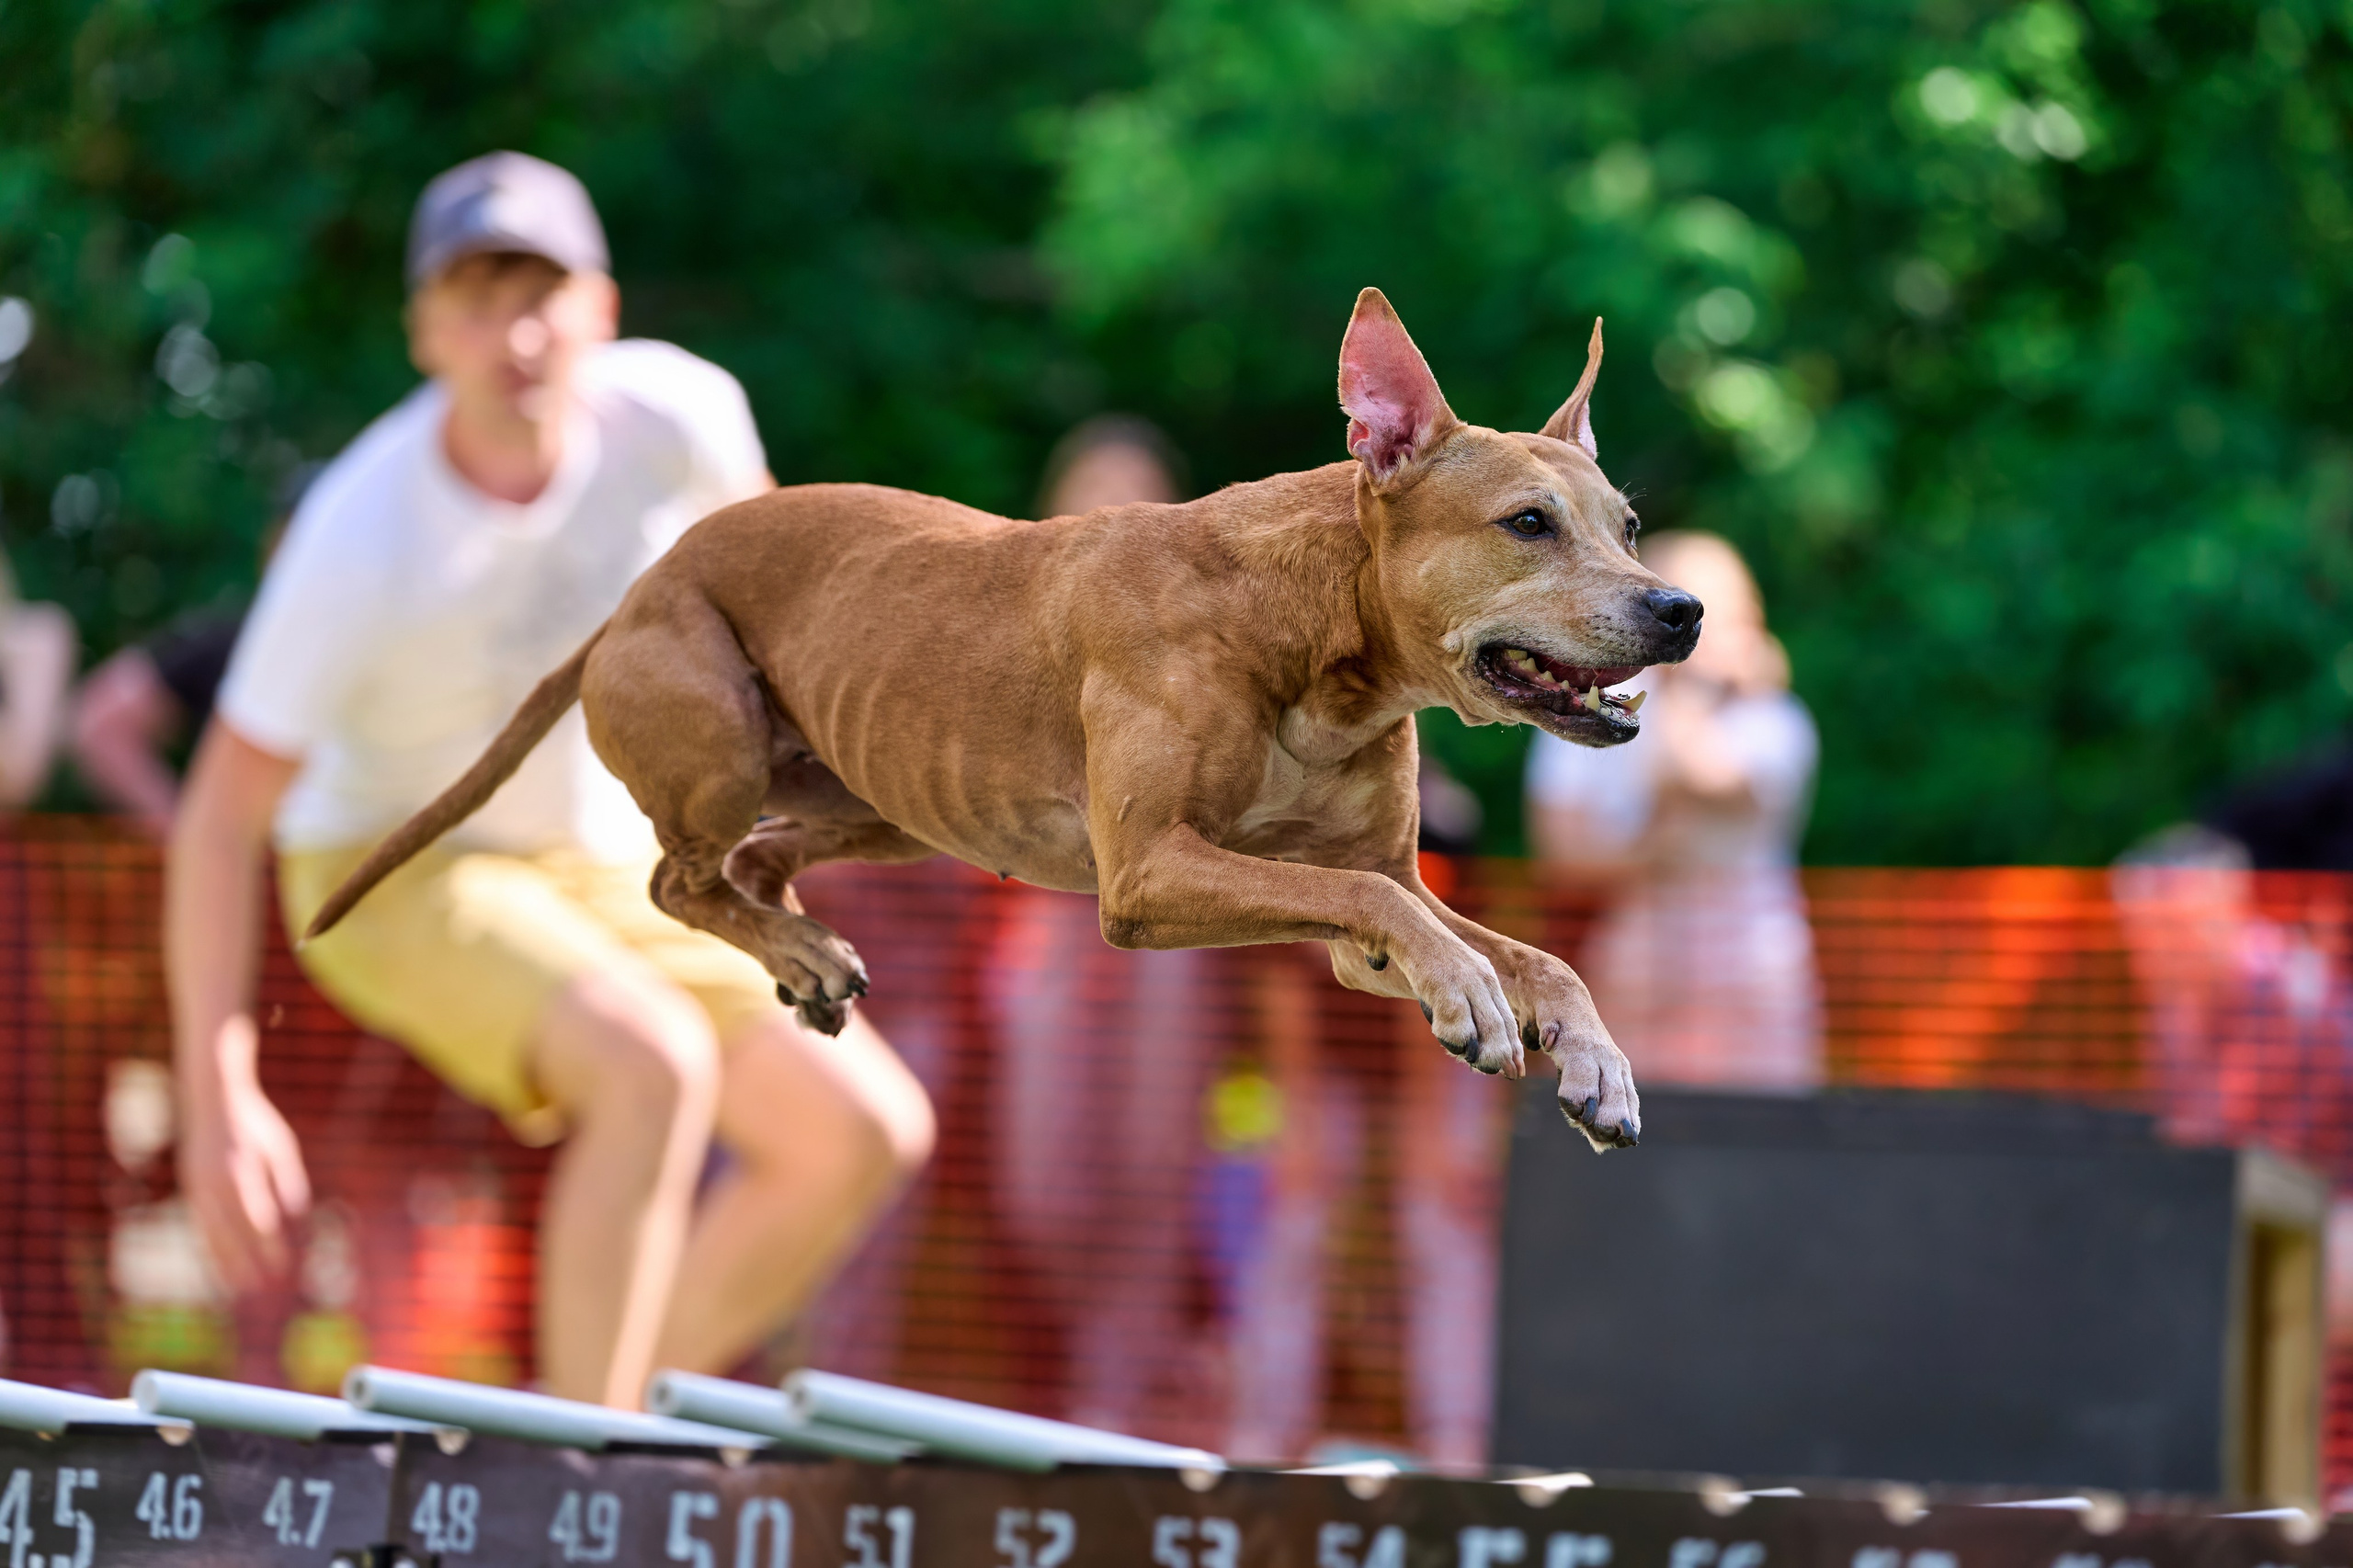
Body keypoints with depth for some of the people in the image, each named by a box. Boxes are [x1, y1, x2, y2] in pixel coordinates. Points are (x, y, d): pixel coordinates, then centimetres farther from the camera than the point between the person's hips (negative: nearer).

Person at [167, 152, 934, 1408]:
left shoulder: (671, 413, -17)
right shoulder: (361, 542, -28)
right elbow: (224, 811, -24)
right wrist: (217, 1101, -28)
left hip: (605, 875, 6)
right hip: (391, 879, -6)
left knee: (867, 1129, -8)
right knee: (655, 1061, -32)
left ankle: (605, 1417, 0)